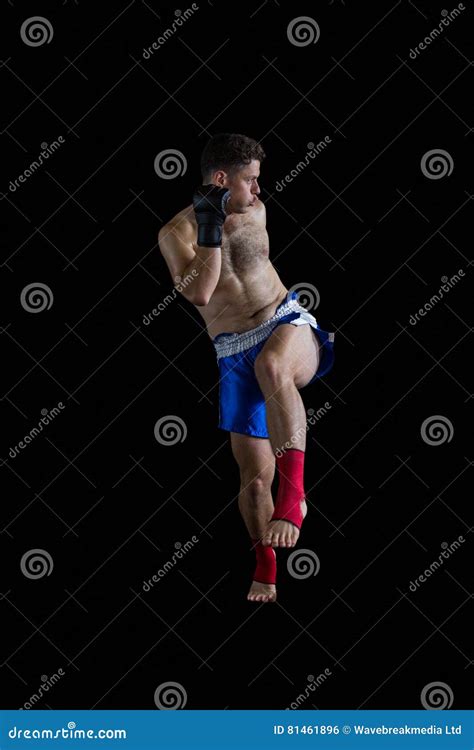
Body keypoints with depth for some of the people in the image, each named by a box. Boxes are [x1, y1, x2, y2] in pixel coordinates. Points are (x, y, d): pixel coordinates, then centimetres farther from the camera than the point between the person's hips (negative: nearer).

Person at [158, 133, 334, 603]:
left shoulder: (255, 212, 7)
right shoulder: (177, 233, -8)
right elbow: (199, 292, -24)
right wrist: (211, 227, -24)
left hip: (287, 323, 1)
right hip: (235, 356, -1)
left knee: (272, 366, -39)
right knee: (254, 475, 3)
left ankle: (293, 494, -41)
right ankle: (265, 568, 24)